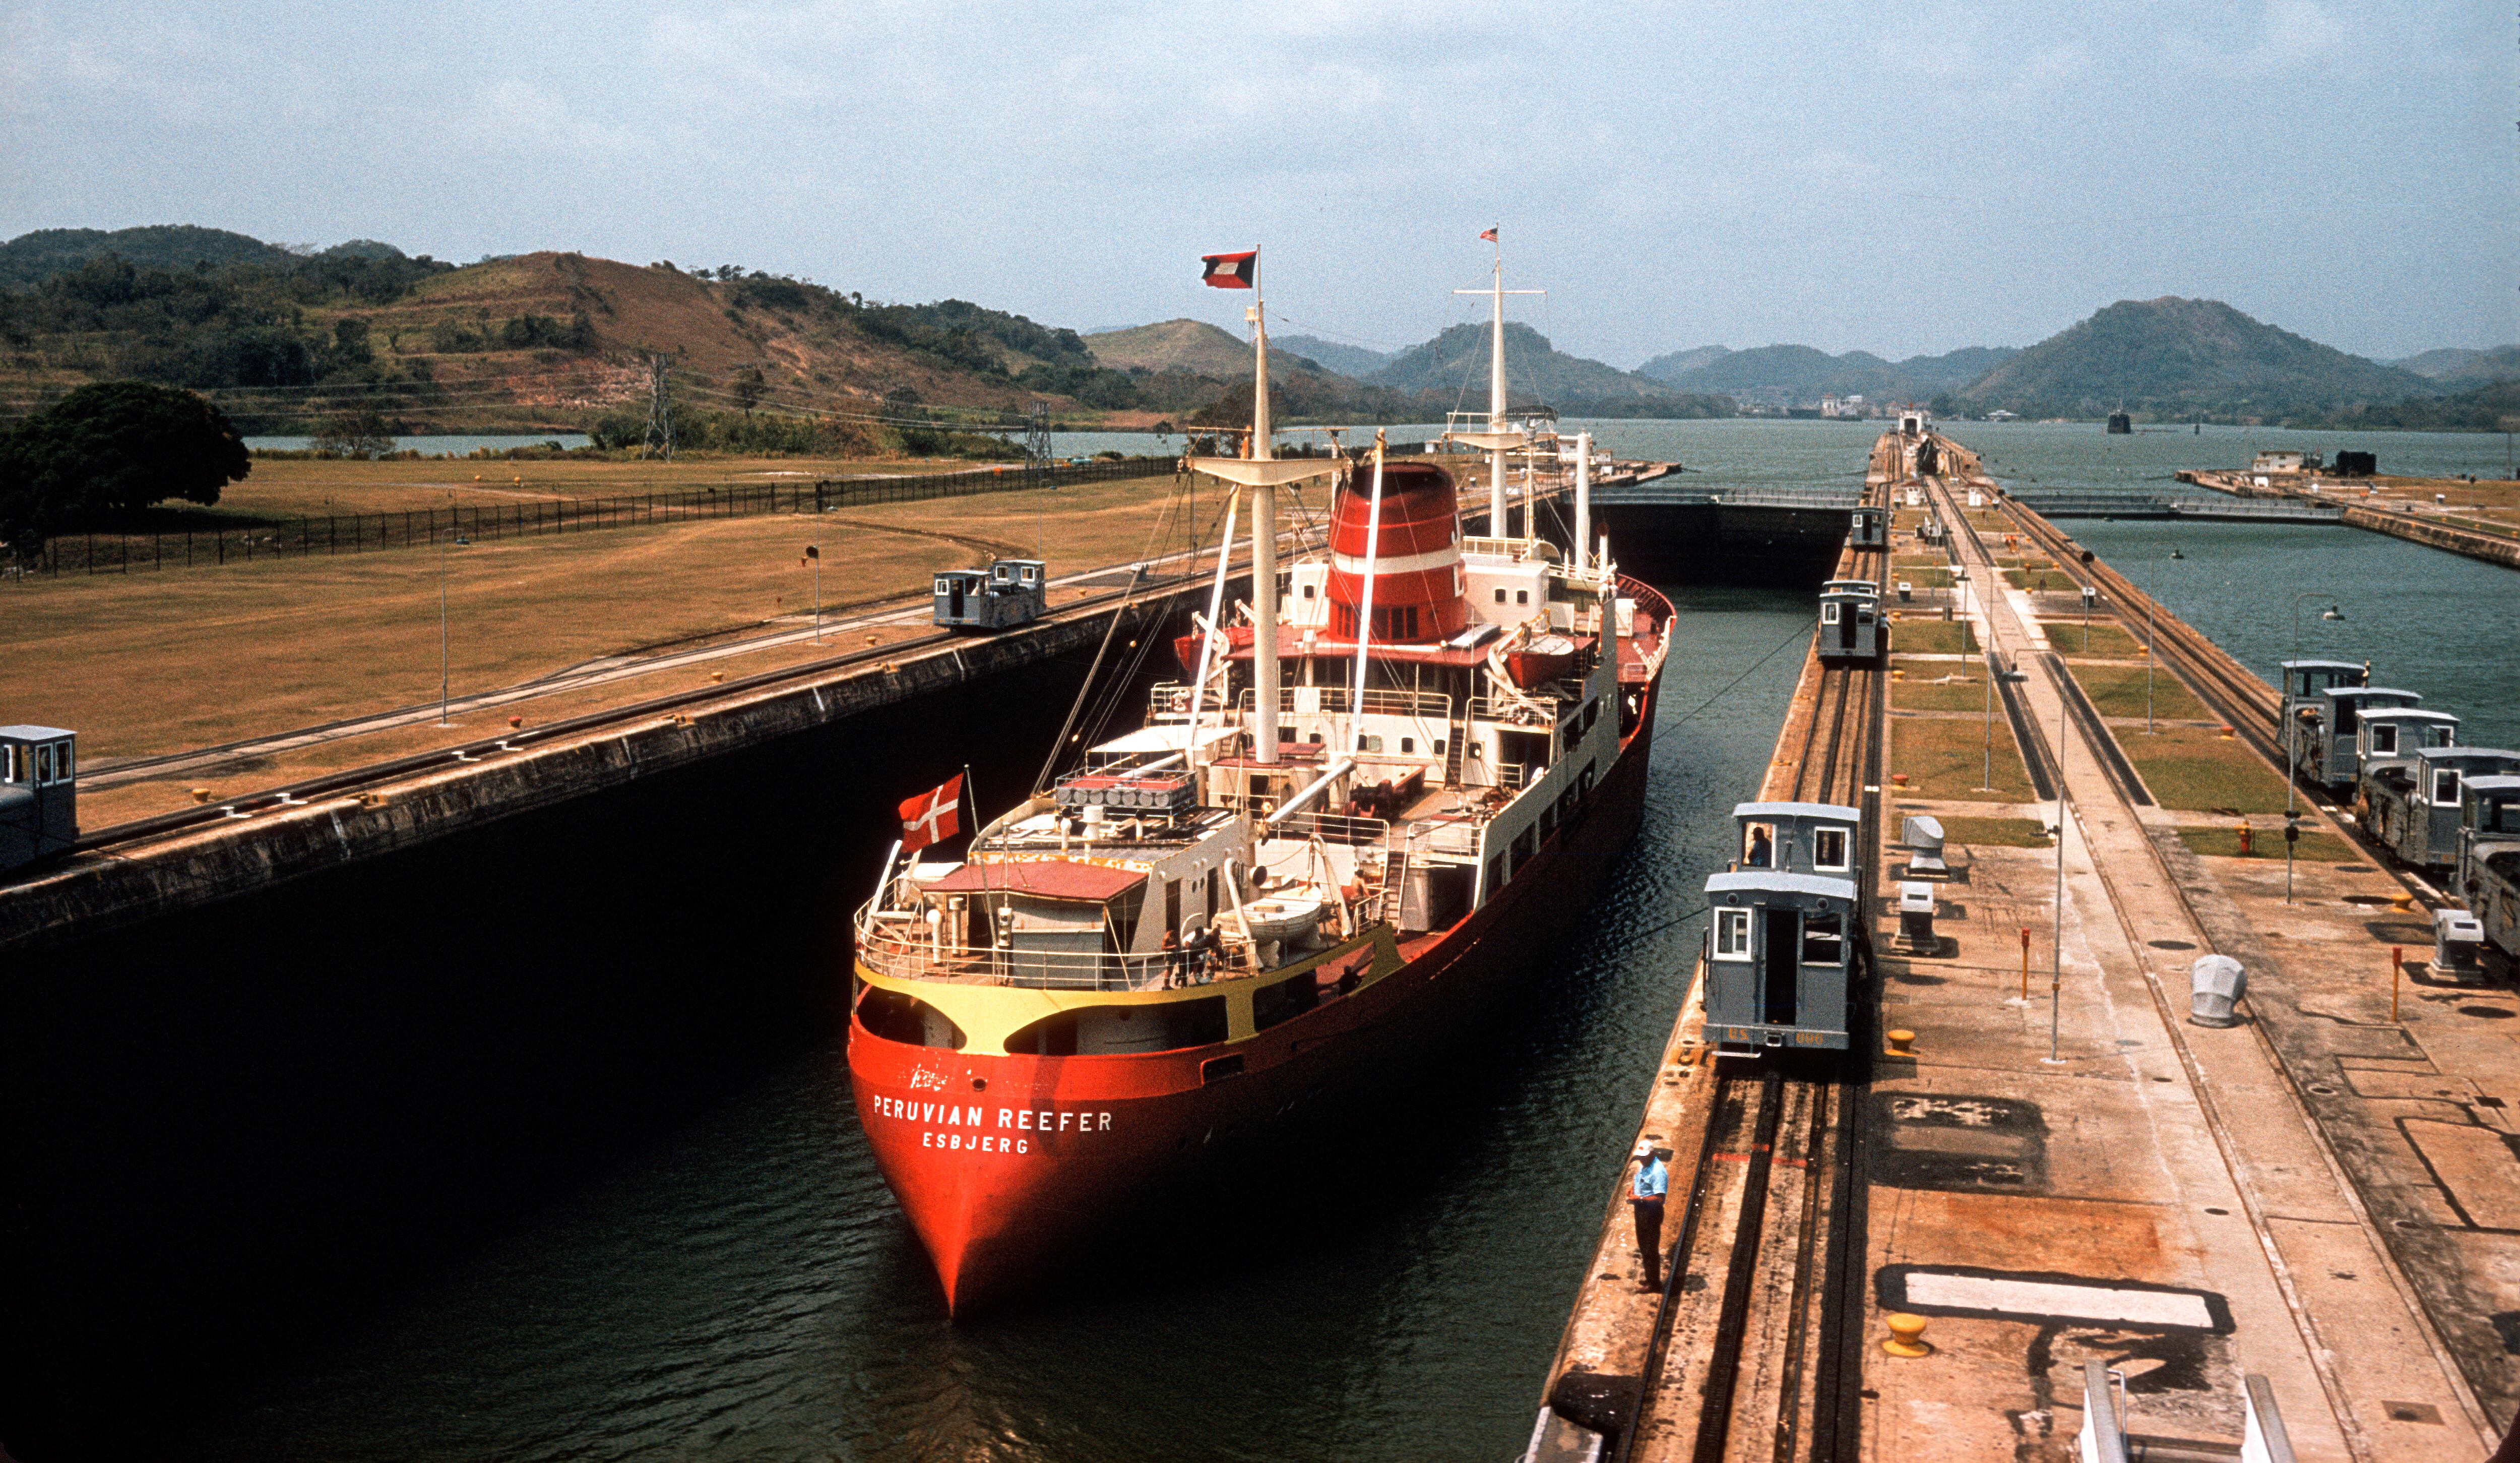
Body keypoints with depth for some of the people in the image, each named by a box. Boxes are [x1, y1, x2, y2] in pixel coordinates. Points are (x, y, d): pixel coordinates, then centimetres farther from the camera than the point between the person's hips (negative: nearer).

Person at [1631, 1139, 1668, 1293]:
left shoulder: (1658, 1172, -23)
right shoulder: (1643, 1165, 6)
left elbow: (1660, 1198, -27)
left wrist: (1639, 1199, -31)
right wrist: (1632, 1189, 3)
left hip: (1652, 1212, -10)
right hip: (1640, 1210, 10)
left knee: (1651, 1249, 0)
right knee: (1643, 1247, 20)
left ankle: (1654, 1283, 11)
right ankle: (1649, 1278, 34)